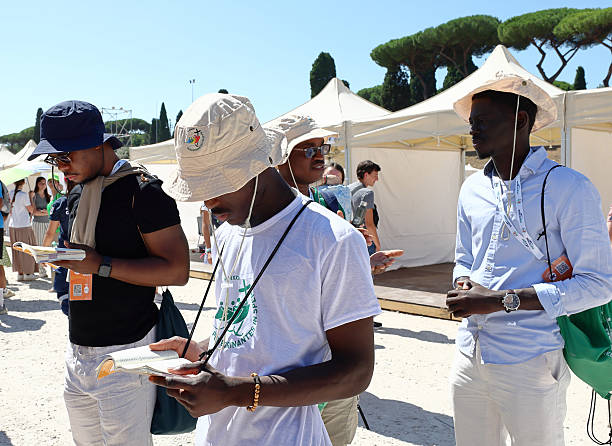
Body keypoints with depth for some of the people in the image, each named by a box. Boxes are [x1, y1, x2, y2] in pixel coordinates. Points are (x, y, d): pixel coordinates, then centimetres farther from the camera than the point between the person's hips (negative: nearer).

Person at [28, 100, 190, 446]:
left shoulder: (141, 191, -12)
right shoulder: (76, 196, 13)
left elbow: (177, 270, -18)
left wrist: (102, 265, -22)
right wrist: (62, 258, 6)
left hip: (124, 353, -8)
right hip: (78, 351, 8)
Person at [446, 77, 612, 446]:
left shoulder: (568, 187, -10)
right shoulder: (472, 189, 10)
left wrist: (501, 300, -20)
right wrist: (465, 286, -4)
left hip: (530, 362, -5)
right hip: (470, 357, 6)